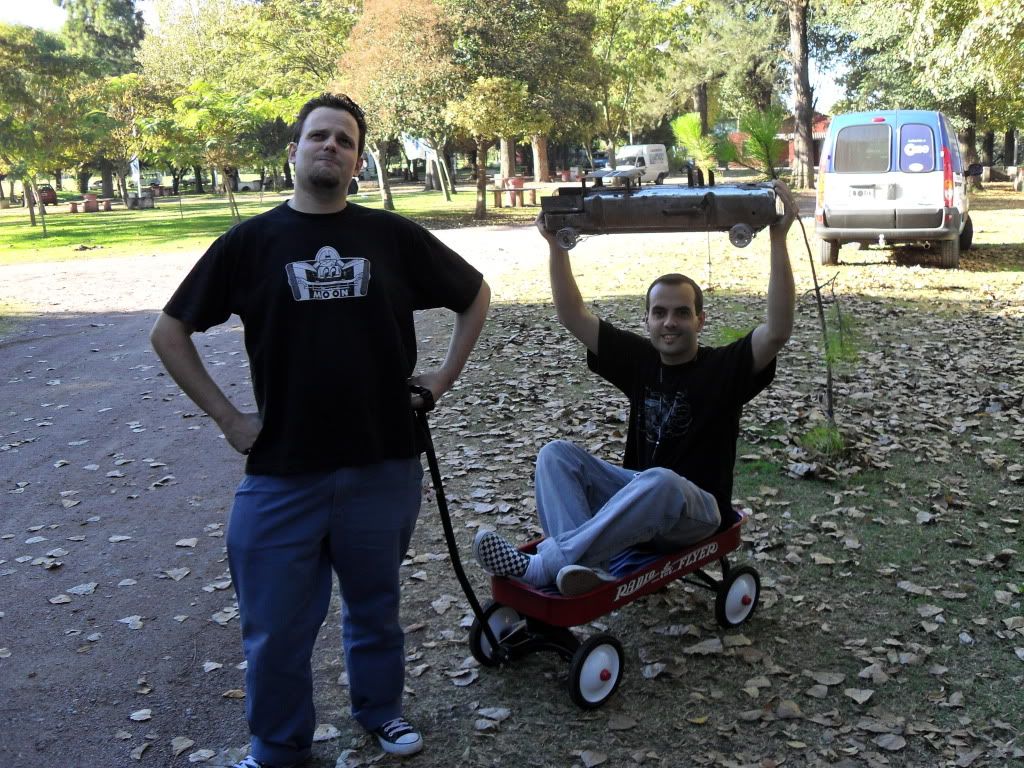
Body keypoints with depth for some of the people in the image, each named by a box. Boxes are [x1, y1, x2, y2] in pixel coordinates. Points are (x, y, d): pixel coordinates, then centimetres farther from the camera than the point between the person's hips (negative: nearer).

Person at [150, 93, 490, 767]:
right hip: (279, 471, 0)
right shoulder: (249, 242, -1)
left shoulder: (393, 236, 0)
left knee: (375, 606, 18)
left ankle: (381, 709, 43)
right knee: (275, 629, 8)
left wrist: (444, 377, 6)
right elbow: (170, 333, 6)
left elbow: (476, 295, 13)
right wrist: (227, 417, -1)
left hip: (384, 465, 1)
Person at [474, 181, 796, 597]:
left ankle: (541, 566, -40)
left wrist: (779, 239, -31)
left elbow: (777, 330, -24)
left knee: (660, 483, -40)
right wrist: (557, 245, -7)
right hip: (638, 495, 5)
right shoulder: (639, 359, 6)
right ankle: (586, 568, -38)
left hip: (696, 509, -5)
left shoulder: (723, 367, -6)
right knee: (557, 453, -16)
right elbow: (574, 317, 2)